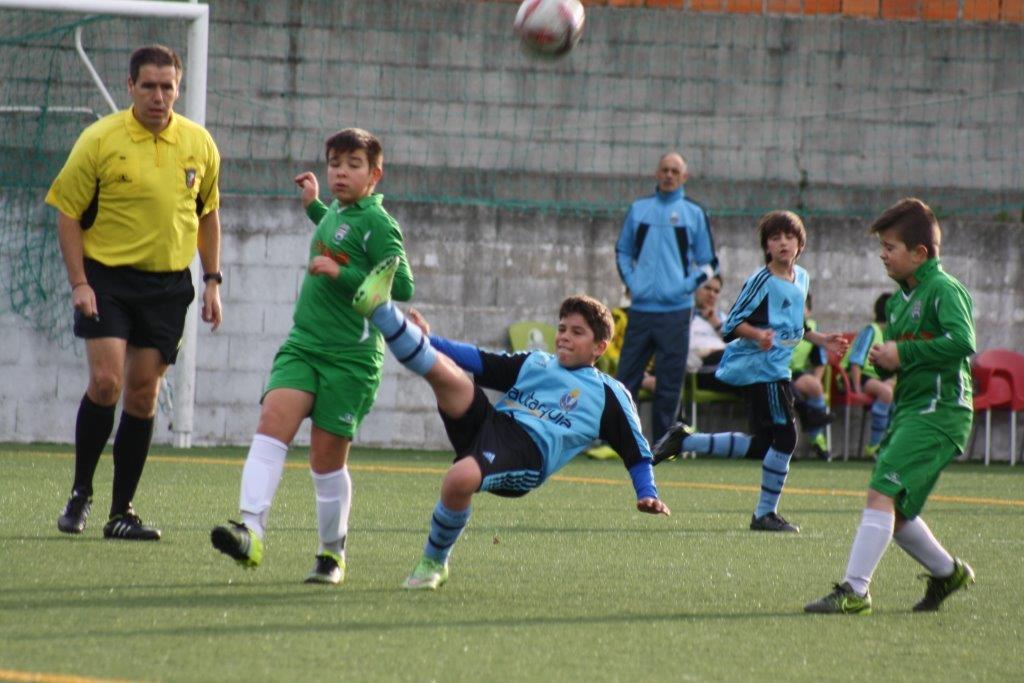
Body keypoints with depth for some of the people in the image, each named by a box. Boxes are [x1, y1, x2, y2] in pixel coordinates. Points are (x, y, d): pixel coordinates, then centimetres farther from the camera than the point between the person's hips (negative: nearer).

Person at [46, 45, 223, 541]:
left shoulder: (199, 144, 4)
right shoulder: (100, 140, -8)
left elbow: (207, 214, 17)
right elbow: (67, 213, -3)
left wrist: (212, 281, 12)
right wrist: (79, 283, -10)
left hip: (168, 283, 3)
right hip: (106, 277, -3)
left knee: (143, 393, 3)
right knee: (105, 382, -15)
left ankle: (122, 512, 9)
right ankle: (80, 494, 3)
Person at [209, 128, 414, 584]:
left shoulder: (376, 223, -8)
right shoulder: (335, 213, 16)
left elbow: (402, 285, -18)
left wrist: (340, 273, -21)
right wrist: (313, 205, 34)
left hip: (350, 357, -6)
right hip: (302, 345, 6)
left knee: (327, 458, 0)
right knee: (273, 421, -17)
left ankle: (332, 553, 18)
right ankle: (250, 531, -29)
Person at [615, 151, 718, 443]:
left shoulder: (694, 213, 5)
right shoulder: (639, 209, 11)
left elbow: (708, 263, 8)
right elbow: (622, 251, 19)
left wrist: (687, 285, -6)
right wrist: (630, 281, 4)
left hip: (676, 312, -2)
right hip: (641, 308, 2)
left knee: (669, 384, -1)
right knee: (626, 378, 1)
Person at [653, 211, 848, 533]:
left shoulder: (802, 278, 14)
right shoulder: (761, 281, -12)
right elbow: (732, 324, -14)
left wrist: (822, 340, 18)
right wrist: (757, 334, -31)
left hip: (777, 370, 9)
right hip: (761, 368, -9)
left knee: (761, 445, 12)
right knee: (785, 437, -10)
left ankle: (684, 440, 19)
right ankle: (766, 513, 0)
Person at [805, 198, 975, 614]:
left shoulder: (944, 290, -10)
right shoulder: (899, 299, 17)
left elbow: (962, 341, -27)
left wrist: (903, 353, -19)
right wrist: (882, 361, 3)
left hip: (939, 411, -10)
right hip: (908, 408, 10)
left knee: (882, 493, -19)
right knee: (895, 510, 13)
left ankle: (854, 591, -21)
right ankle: (947, 572, 34)